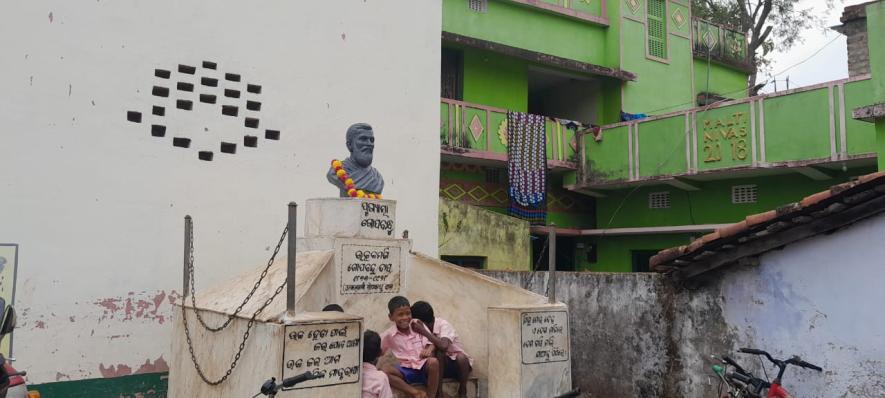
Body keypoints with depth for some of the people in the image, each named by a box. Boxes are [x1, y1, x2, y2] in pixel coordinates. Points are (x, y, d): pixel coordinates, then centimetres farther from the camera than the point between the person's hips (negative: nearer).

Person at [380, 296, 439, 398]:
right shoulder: (389, 335, 1)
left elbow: (430, 344, -3)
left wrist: (429, 350, -25)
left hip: (424, 366, -1)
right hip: (406, 370, 1)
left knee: (434, 362, -35)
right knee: (384, 371, -26)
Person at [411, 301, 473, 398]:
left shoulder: (443, 324, -21)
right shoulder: (424, 327, -3)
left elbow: (443, 346, -38)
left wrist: (423, 331, -35)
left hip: (459, 363, -5)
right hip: (443, 364, 5)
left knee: (460, 357, -36)